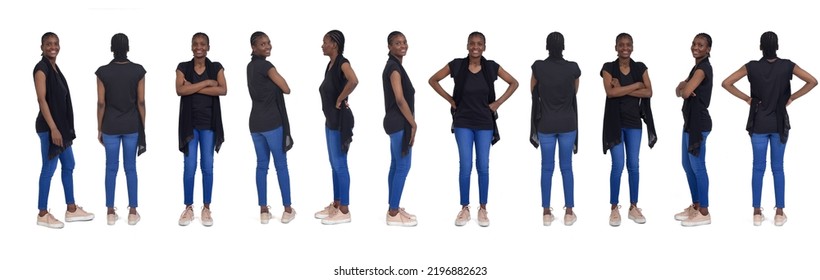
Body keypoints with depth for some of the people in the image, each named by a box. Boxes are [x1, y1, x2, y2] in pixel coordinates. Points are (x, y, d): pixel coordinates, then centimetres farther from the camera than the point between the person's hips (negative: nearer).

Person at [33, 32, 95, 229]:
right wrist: (53, 128, -23)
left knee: (69, 165, 15)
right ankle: (43, 214, 6)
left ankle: (71, 209, 24)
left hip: (61, 124, 10)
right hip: (49, 126, -10)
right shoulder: (41, 69, -14)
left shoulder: (55, 68, 12)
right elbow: (42, 100, -20)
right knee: (49, 169, -3)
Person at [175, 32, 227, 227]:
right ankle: (189, 208, 10)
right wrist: (207, 83, -16)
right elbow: (180, 90, -15)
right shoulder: (183, 67, 1)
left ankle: (206, 208, 12)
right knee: (189, 167, 1)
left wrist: (195, 88, -16)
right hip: (190, 123, 0)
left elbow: (223, 90, -13)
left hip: (209, 124, 0)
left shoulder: (216, 68, 2)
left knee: (207, 167, 4)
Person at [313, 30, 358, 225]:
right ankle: (336, 205, 23)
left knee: (340, 164, -4)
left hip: (340, 120, -10)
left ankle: (344, 211, 1)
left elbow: (353, 81, -35)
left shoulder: (342, 63, -15)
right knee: (334, 164, 15)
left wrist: (340, 100, -23)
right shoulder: (331, 64, 13)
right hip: (330, 119, 10)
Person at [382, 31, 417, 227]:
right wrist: (413, 124, -16)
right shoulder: (394, 67, -16)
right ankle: (393, 214, -4)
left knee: (396, 165, 13)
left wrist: (410, 123, 18)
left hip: (397, 122, 10)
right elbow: (400, 99, -21)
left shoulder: (394, 66, 15)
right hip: (399, 123, -10)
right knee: (403, 166, -7)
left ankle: (393, 208, 18)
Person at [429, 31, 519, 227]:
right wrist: (450, 99, -1)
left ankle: (483, 209, 15)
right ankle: (464, 209, 9)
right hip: (463, 123, -1)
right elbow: (433, 80, 4)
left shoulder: (491, 67, -4)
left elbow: (514, 83, 7)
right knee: (465, 166, -3)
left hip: (485, 123, 1)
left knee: (483, 167, 5)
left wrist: (498, 103, 0)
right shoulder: (457, 65, -7)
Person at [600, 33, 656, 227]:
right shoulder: (609, 68, -3)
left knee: (633, 165, 6)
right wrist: (636, 86, -14)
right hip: (615, 122, -3)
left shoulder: (640, 68, 4)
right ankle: (614, 209, 4)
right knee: (618, 165, -5)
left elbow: (648, 92, -8)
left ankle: (633, 207, 15)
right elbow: (610, 92, -18)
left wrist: (623, 90, -15)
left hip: (634, 122, 3)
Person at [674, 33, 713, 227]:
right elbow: (679, 91, 12)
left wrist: (684, 88, -2)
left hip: (698, 122, -10)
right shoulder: (697, 67, 17)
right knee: (687, 165, 15)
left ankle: (704, 213, -1)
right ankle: (695, 206, 24)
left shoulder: (703, 68, -15)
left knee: (698, 167, -6)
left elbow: (685, 92, -26)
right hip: (690, 121, 10)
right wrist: (683, 86, -11)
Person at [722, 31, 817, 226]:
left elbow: (726, 83, -9)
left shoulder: (752, 67, -7)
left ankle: (757, 213, 9)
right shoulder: (787, 66, -6)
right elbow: (812, 81, -8)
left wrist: (746, 98, 0)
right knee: (778, 168, 6)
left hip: (759, 123, 0)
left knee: (758, 167, 7)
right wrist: (792, 98, 0)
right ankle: (779, 213, 9)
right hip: (779, 123, 0)